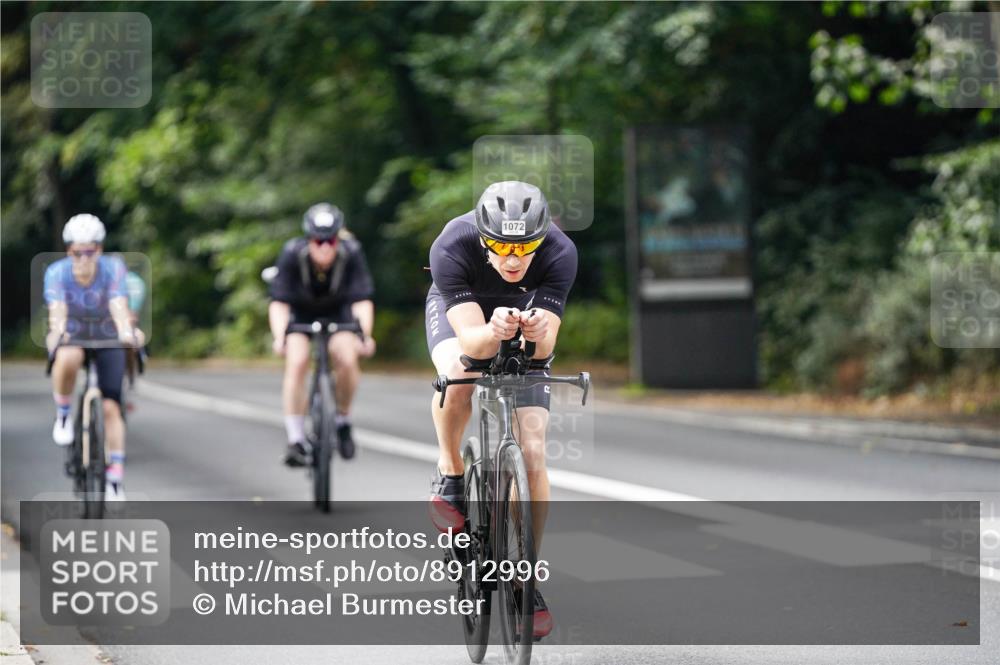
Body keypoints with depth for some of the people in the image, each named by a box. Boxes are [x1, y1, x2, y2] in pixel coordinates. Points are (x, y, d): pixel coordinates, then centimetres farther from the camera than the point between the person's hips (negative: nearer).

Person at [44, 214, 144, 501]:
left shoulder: (113, 268, -21)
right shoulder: (57, 272, -21)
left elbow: (119, 307, -35)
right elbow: (57, 310, -36)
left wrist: (127, 332, -56)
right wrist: (57, 332, -58)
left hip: (107, 339, 1)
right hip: (72, 337, -1)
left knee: (111, 406, -12)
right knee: (68, 358, -37)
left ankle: (115, 476, -4)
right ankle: (63, 414, -12)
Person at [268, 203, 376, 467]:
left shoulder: (351, 253, -30)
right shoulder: (293, 254, -32)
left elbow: (362, 301, -33)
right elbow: (279, 303, -34)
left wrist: (365, 335, -49)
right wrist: (279, 337, -49)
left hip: (338, 310, 1)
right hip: (299, 311, -1)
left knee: (347, 358, -23)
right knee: (297, 362, -23)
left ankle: (343, 420, 2)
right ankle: (296, 440, -16)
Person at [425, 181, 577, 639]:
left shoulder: (559, 253, -34)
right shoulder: (451, 249, -37)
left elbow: (545, 348, -35)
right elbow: (471, 340, -41)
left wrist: (537, 333, -57)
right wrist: (495, 332, -63)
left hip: (526, 315, 1)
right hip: (457, 310, -1)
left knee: (533, 454, -12)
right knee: (458, 376, -37)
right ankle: (449, 472, -8)